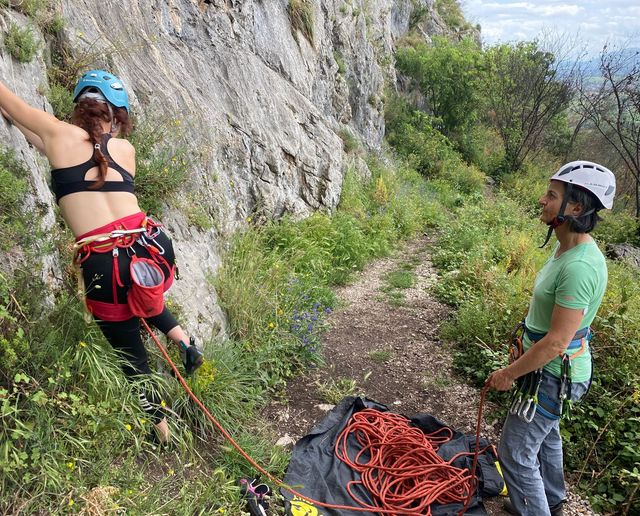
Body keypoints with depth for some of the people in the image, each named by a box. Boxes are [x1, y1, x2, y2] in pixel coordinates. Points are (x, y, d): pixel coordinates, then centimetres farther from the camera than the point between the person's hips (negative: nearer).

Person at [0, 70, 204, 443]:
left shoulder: (58, 134, 6)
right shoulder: (126, 149, 13)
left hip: (104, 262, -3)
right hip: (153, 245, 4)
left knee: (131, 354, 19)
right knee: (140, 295, 41)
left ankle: (161, 426, 34)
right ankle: (183, 338, 22)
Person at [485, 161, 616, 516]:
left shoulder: (579, 267, -33)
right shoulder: (568, 248, -1)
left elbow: (556, 343, -30)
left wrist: (509, 374, -17)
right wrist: (521, 358, 18)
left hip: (553, 375, -10)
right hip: (550, 367, 10)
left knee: (515, 452, 3)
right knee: (546, 436, 28)